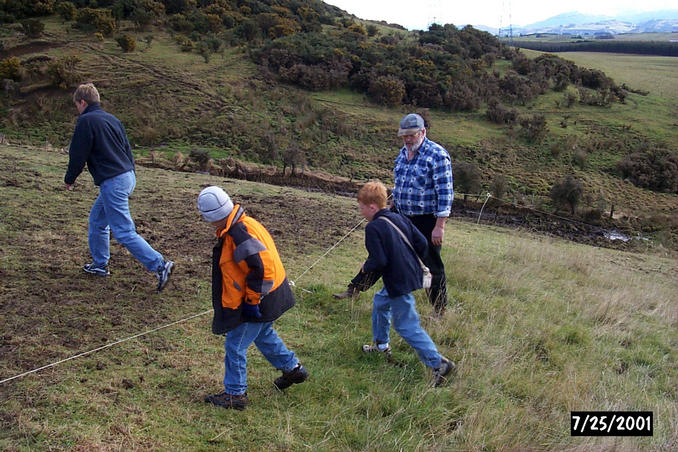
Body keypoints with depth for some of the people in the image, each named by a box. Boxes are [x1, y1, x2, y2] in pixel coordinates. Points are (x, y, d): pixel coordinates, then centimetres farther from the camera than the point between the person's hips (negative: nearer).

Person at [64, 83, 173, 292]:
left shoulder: (86, 121, -8)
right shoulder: (111, 119, 16)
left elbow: (78, 155, -8)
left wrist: (69, 179, 9)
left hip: (112, 182, -9)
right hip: (128, 176, 9)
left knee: (124, 232, -7)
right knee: (97, 220, 24)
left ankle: (160, 265, -12)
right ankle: (100, 265, 34)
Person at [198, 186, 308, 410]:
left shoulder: (239, 234, -29)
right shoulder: (242, 225, 3)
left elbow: (263, 268, -32)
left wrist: (252, 301, -22)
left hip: (257, 302, -10)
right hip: (268, 295, 10)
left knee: (235, 346, 4)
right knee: (263, 335, 29)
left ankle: (235, 394, 19)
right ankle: (293, 369, 43)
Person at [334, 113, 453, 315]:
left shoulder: (437, 155, -16)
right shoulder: (403, 153, 8)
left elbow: (445, 192, -18)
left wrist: (439, 226, -21)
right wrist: (392, 205, 20)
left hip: (426, 222, -7)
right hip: (400, 216, 7)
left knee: (431, 266, 4)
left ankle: (440, 312, 20)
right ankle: (355, 289, 24)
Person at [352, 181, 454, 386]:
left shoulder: (373, 228, -16)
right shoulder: (399, 218, 7)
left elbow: (379, 261, -22)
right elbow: (422, 243, 7)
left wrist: (366, 266, -1)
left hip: (398, 283, -10)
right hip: (412, 274, 10)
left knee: (407, 326, -2)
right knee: (380, 301, 28)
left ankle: (438, 363, -4)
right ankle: (381, 345, 41)